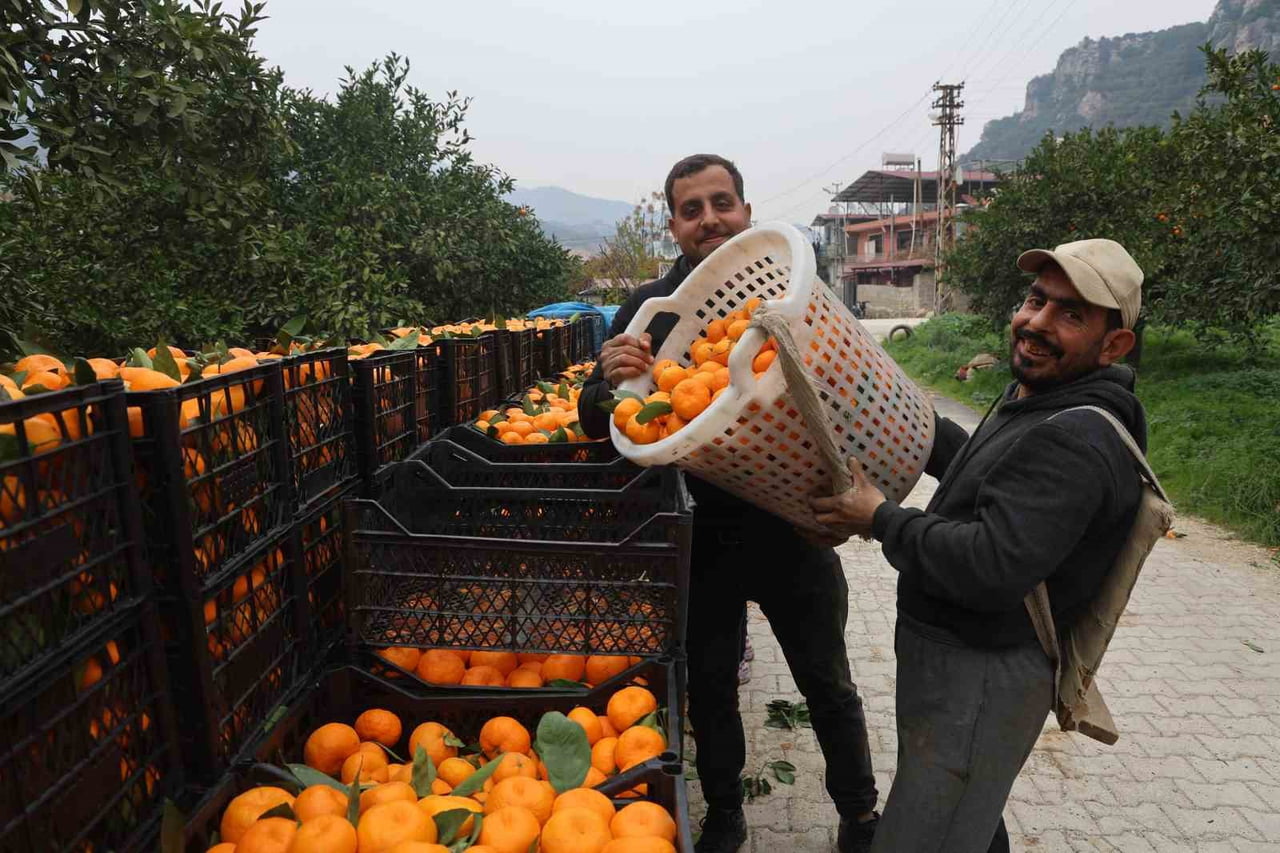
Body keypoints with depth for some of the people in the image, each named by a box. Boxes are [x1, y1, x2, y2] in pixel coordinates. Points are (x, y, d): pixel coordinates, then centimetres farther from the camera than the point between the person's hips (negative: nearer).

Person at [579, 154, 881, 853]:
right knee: (709, 685, 18)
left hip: (792, 528, 0)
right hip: (700, 536, 1)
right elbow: (596, 425, -1)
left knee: (828, 686, 16)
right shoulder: (649, 309, -2)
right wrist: (609, 381, -25)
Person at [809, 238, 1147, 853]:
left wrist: (882, 520, -20)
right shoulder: (1033, 399, 8)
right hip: (956, 660, 10)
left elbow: (992, 568, -32)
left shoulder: (1075, 441, -26)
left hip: (982, 680, -10)